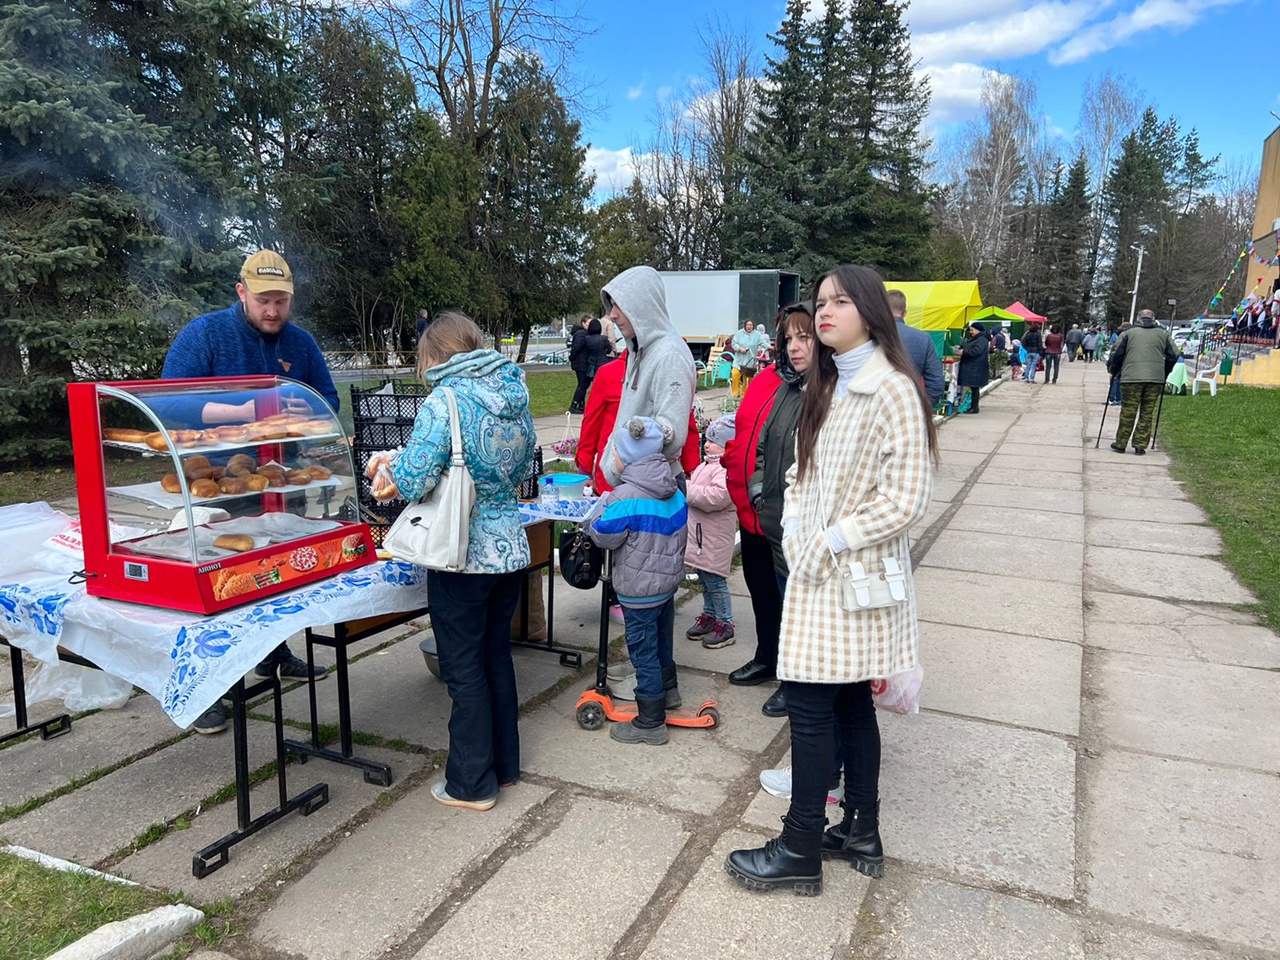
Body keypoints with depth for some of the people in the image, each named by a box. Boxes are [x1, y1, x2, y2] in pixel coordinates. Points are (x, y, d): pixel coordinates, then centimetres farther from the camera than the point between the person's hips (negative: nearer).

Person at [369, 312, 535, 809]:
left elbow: (415, 479, -21)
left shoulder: (446, 401, -16)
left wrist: (393, 467, 0)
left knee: (464, 669, 7)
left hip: (463, 557, -7)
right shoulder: (515, 399, 5)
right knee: (497, 655, 20)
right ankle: (505, 764, 33)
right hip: (510, 549, 7)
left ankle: (472, 783, 20)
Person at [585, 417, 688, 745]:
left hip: (639, 591, -8)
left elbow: (603, 536, -15)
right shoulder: (674, 491, 0)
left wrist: (601, 506, 0)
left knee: (643, 651, 3)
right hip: (669, 580, 8)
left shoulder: (625, 497, -24)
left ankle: (650, 722, 12)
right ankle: (668, 690, 47)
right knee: (662, 641, 27)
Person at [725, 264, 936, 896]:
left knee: (809, 705, -2)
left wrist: (833, 541, -16)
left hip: (854, 573, -8)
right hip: (815, 568, 8)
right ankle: (861, 834, 31)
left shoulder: (894, 391, -15)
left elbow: (907, 500, -18)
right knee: (850, 703, 16)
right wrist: (793, 527, 0)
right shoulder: (823, 387, 11)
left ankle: (800, 851, 14)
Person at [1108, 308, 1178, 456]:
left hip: (1131, 378, -1)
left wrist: (1113, 371, 16)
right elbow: (1173, 355, 11)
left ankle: (1120, 444, 8)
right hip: (1156, 379, 2)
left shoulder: (1129, 333, 9)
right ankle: (1140, 445, 6)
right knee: (1147, 413, 6)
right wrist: (1164, 373, 23)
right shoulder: (1163, 334, 14)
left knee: (1127, 413, 3)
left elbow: (1116, 354, 3)